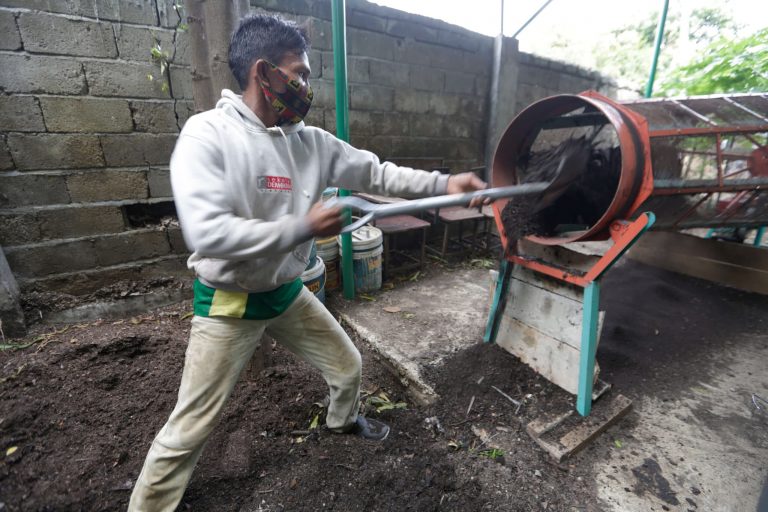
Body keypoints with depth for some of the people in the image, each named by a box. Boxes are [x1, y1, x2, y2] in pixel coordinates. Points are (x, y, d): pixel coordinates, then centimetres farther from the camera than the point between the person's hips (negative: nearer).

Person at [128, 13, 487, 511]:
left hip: (289, 294, 6)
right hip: (229, 304, -5)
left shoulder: (311, 141, -3)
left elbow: (375, 172, -1)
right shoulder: (207, 134, -18)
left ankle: (343, 419, 53)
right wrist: (304, 226, -27)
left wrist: (443, 183, -8)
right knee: (190, 428, 7)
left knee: (348, 365, 19)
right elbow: (208, 233, -29)